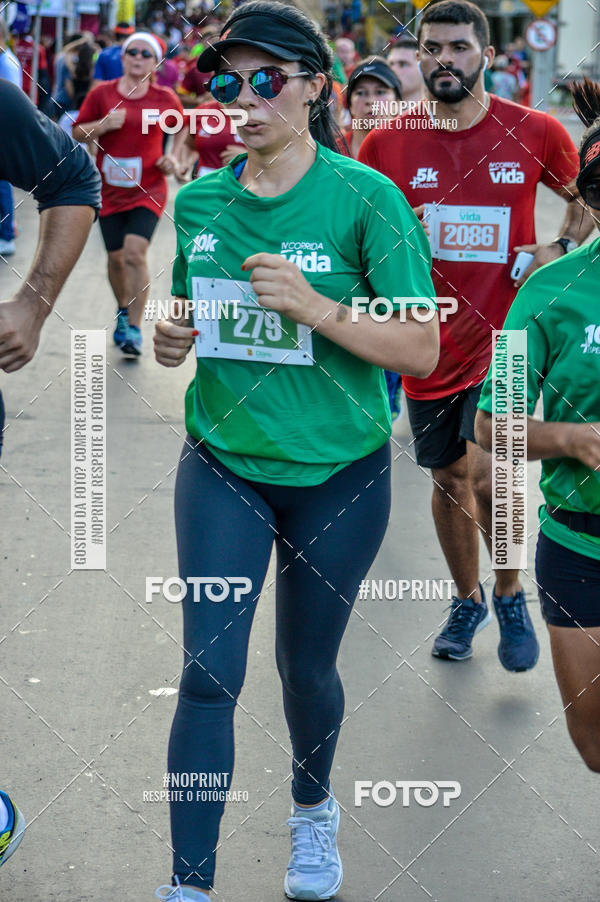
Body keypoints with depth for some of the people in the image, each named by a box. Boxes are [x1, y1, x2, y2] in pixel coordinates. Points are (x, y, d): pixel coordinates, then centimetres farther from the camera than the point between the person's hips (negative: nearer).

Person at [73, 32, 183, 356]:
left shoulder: (165, 98, -2)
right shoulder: (102, 93, -1)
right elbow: (78, 132, 4)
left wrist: (173, 158, -1)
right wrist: (103, 125, -15)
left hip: (148, 190, -2)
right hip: (109, 190, 2)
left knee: (135, 253, -18)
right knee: (116, 257, 8)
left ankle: (133, 329, -11)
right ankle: (123, 311, 36)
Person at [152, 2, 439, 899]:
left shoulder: (365, 197, -12)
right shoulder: (200, 201, 1)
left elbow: (421, 350, -14)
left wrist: (315, 307, -26)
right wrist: (171, 337, -6)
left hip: (337, 473, -2)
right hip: (223, 464, 2)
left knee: (306, 665, 13)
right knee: (209, 670, -6)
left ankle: (312, 809, 44)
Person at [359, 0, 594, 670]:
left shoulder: (534, 132, -5)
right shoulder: (386, 145, -4)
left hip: (502, 335, -2)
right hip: (429, 342, 3)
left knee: (484, 473, -15)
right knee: (448, 477, 15)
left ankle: (510, 594, 12)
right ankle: (466, 599, 38)